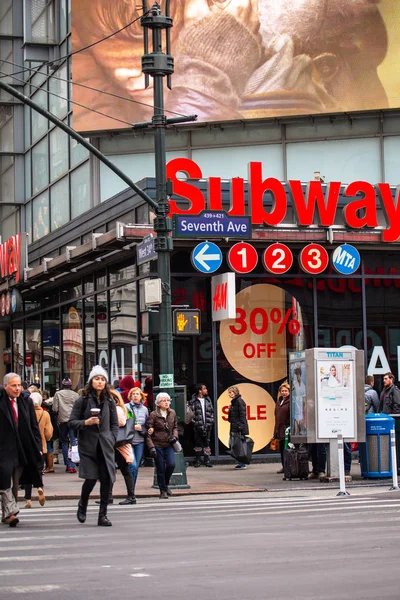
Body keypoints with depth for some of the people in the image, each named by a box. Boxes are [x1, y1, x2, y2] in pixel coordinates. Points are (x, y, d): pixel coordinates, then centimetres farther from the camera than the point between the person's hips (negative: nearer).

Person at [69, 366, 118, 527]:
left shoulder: (109, 401, 11)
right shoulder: (82, 400, 1)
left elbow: (114, 424, 16)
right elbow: (72, 422, 1)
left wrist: (111, 439, 3)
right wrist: (86, 422, -15)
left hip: (105, 446, 3)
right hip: (88, 445, -3)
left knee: (107, 479, -3)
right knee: (91, 479, -9)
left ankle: (103, 515, 8)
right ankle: (82, 505, 21)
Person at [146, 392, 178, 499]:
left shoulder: (172, 413, 6)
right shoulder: (153, 415, -8)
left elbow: (175, 427, 19)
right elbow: (148, 432, -9)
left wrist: (175, 436, -1)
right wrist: (151, 447, -17)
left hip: (168, 444, 3)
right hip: (157, 445, -3)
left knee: (171, 464, -11)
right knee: (160, 468, 0)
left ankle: (166, 484, 16)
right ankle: (163, 491, 13)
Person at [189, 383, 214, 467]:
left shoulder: (208, 400, 11)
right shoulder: (193, 401, -4)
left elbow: (211, 411, 15)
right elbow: (191, 412, -4)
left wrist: (211, 420, 6)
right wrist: (194, 421, -12)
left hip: (207, 425, 3)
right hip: (198, 426, -3)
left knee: (207, 442, 5)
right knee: (198, 443, 4)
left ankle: (207, 460, 10)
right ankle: (198, 460, 13)